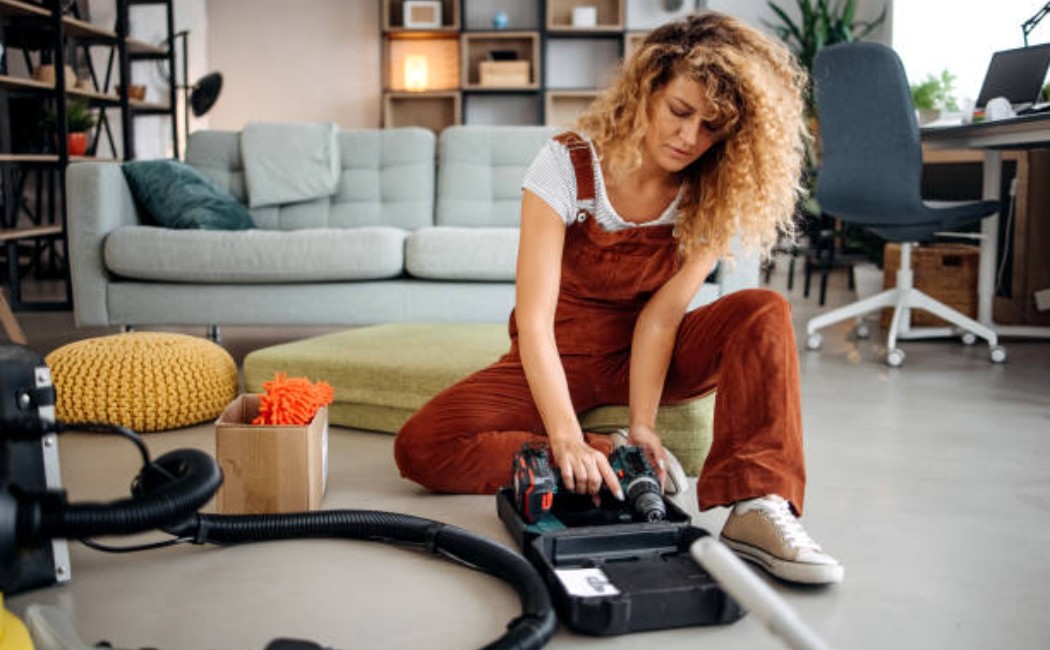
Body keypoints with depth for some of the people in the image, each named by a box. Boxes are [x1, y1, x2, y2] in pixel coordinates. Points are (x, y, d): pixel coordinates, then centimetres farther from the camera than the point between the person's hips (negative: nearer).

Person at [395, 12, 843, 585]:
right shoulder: (567, 165, -21)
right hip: (561, 356, -1)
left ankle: (757, 507, -34)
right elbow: (534, 316, -29)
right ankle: (609, 460, -22)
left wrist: (642, 422, -27)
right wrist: (567, 440, -39)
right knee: (422, 447, -23)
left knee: (764, 314, -25)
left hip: (647, 355, 2)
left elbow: (663, 313, -15)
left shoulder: (713, 193, -11)